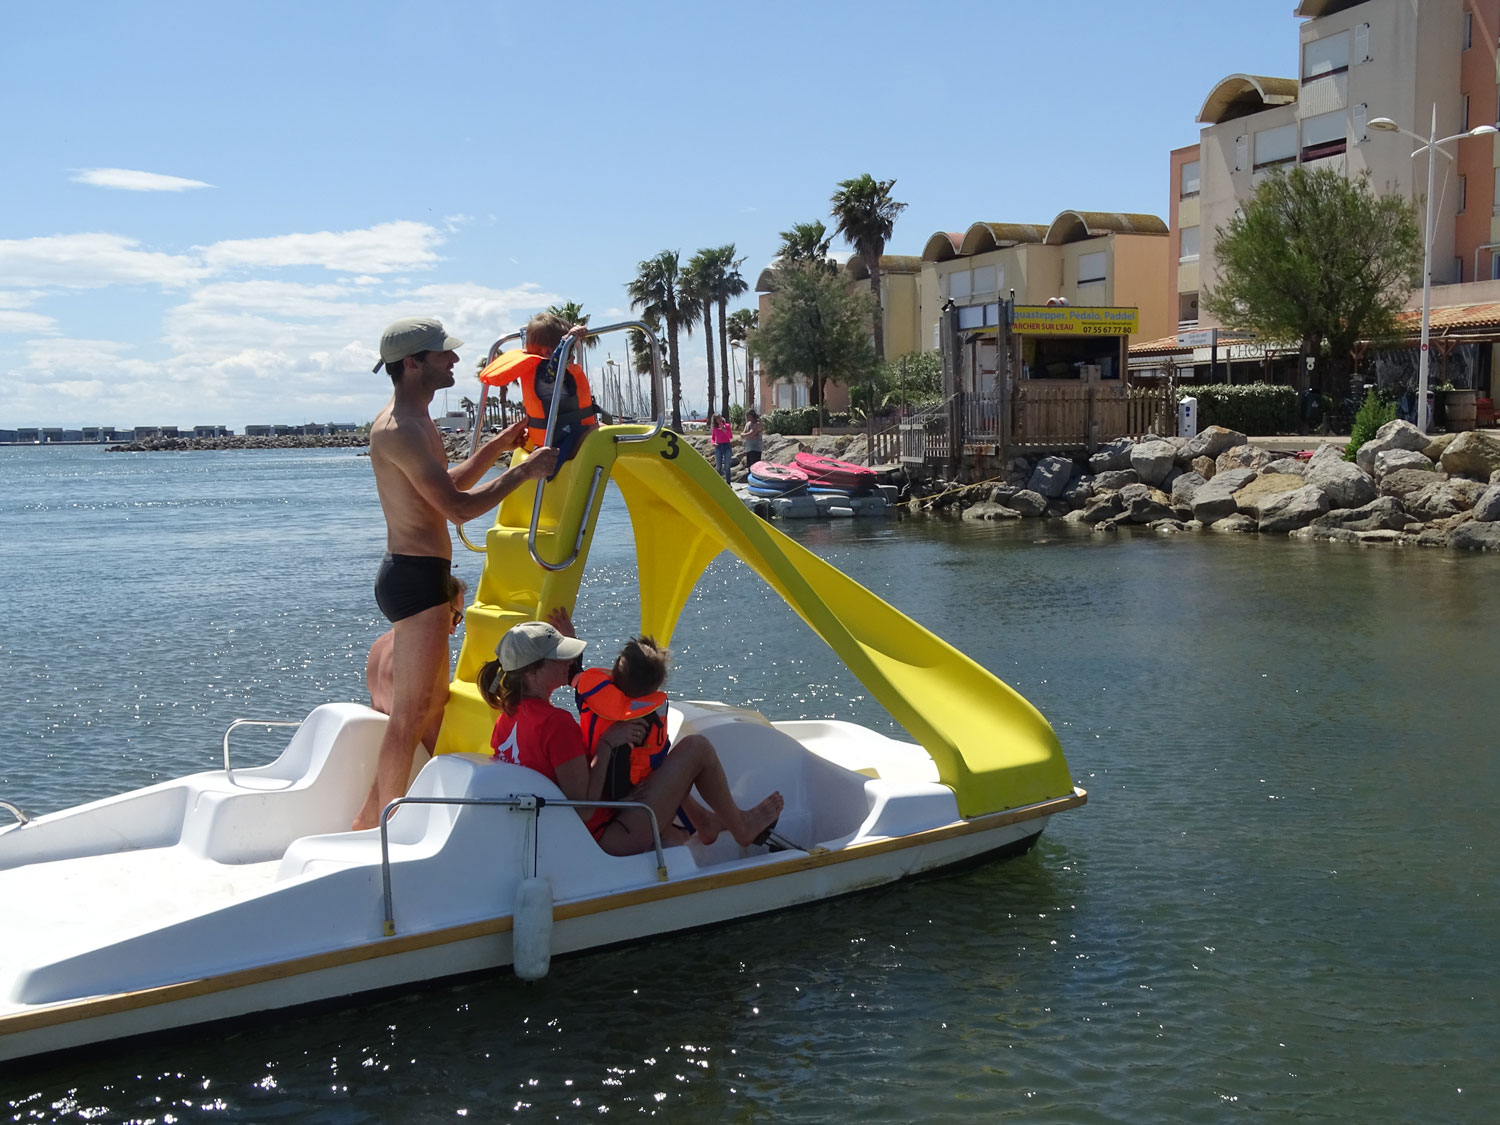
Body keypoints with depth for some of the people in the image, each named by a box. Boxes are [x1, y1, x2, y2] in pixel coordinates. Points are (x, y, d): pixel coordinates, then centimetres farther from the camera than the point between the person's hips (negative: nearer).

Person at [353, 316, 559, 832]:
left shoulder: (412, 422, 15)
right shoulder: (401, 430, -20)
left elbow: (443, 487, 25)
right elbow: (459, 507, -24)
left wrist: (495, 448, 16)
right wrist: (524, 470, -18)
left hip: (419, 574, 11)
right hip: (415, 577, -11)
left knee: (434, 700, 19)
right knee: (410, 714, -6)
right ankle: (373, 824, 2)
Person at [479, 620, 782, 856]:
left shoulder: (508, 716, 0)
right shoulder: (557, 723, -27)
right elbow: (584, 809, -25)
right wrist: (607, 743, -18)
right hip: (612, 840, -9)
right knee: (697, 748, 0)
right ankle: (741, 827, 25)